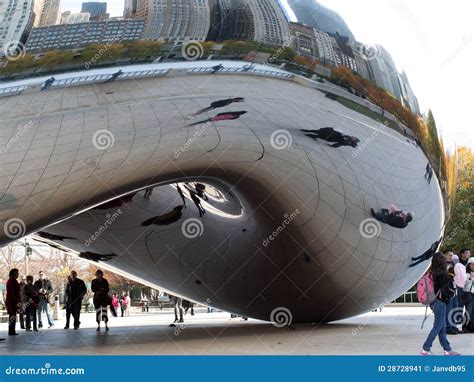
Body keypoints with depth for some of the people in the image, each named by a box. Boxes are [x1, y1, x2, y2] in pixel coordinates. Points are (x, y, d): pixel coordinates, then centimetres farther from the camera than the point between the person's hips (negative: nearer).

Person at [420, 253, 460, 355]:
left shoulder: (431, 274, 2)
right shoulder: (443, 275, -17)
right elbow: (450, 291, -14)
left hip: (433, 302, 7)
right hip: (440, 302, -7)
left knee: (442, 327, 15)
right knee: (437, 327, 0)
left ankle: (447, 349, 22)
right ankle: (425, 349, 0)